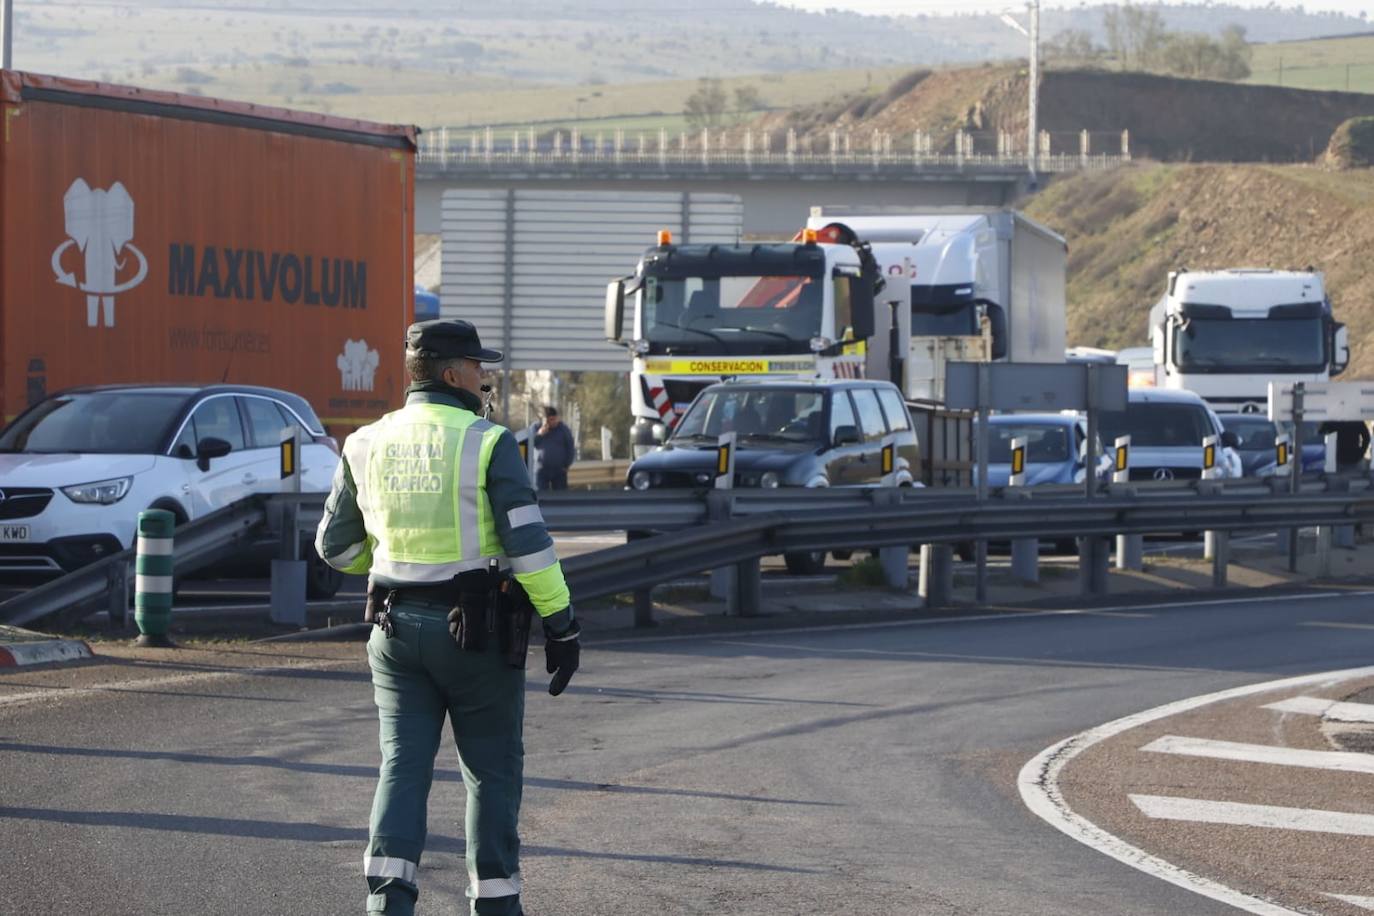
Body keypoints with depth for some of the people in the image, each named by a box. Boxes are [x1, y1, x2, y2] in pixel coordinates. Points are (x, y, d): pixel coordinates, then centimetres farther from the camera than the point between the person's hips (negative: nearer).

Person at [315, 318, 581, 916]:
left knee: (403, 765, 3)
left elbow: (335, 546, 11)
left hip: (396, 626, 4)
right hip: (478, 634, -3)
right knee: (491, 770, 9)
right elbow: (529, 543, -14)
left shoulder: (367, 446, 4)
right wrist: (561, 627, -9)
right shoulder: (487, 444, -10)